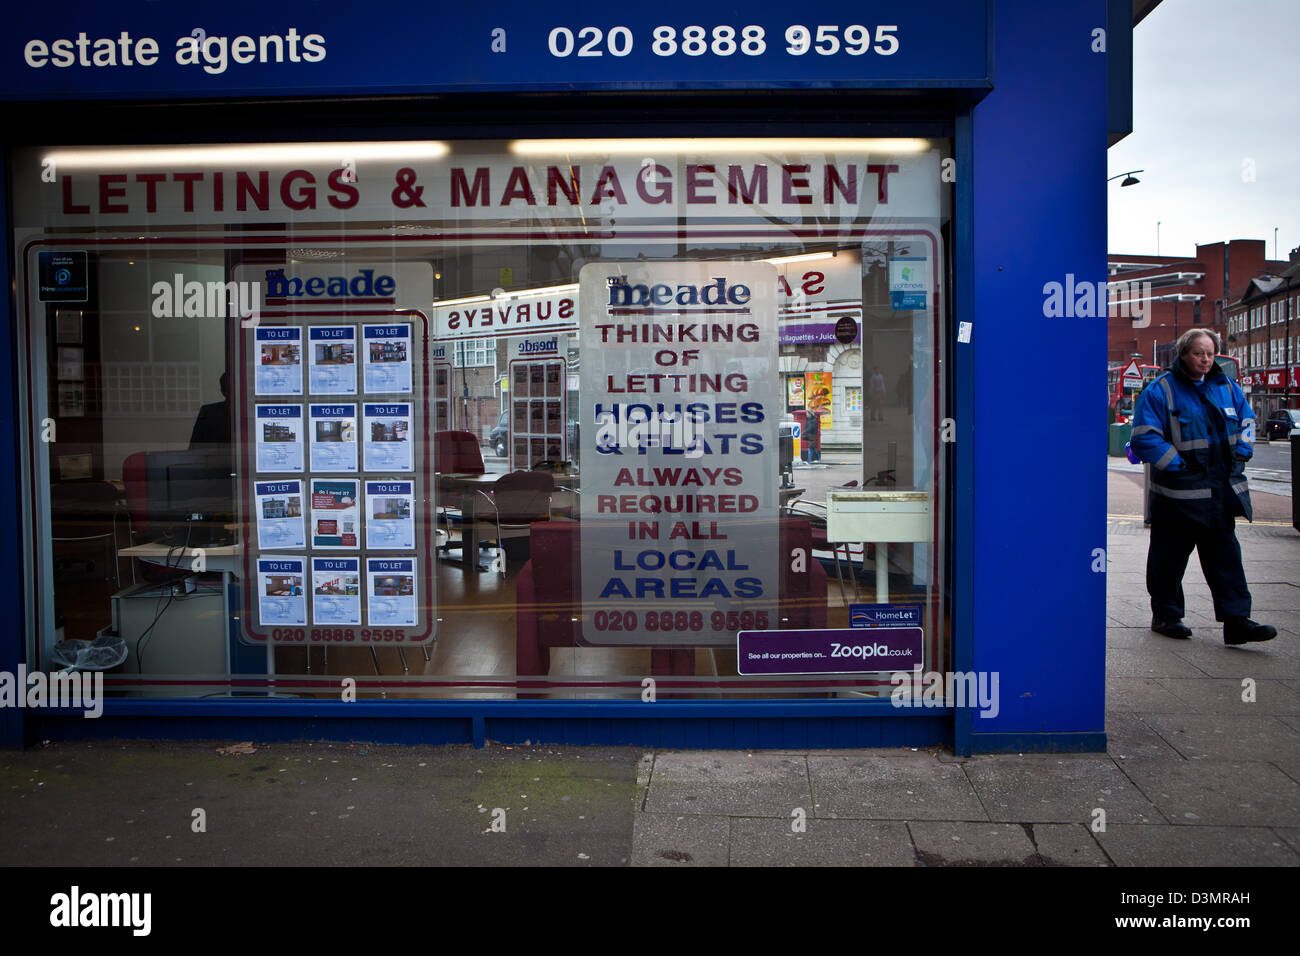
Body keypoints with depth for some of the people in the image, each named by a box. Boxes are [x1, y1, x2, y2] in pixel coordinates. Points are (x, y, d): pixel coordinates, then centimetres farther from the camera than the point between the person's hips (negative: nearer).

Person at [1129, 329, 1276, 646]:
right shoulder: (1160, 391, -9)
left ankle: (1236, 620, 7)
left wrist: (1241, 454, 9)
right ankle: (1165, 616, 17)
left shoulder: (1227, 387, 11)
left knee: (1225, 555, 5)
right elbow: (1144, 437, -14)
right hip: (1179, 492, -5)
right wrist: (1178, 465, -16)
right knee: (1169, 557, 4)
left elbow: (1247, 421, 25)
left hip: (1222, 491, 6)